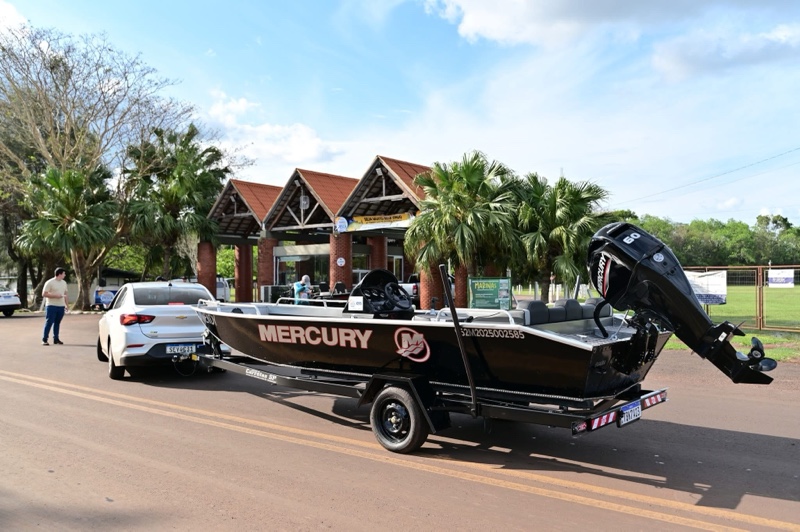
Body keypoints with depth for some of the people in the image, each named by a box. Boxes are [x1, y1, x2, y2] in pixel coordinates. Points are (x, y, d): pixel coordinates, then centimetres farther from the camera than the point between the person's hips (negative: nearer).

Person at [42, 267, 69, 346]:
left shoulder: (64, 283, 13)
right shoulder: (50, 282, -8)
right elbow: (44, 294, -11)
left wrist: (67, 304, 13)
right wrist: (55, 296, -18)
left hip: (61, 306, 6)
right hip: (51, 306, -6)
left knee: (57, 323, 10)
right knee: (49, 322, -5)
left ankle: (56, 339, 15)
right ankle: (44, 339, 1)